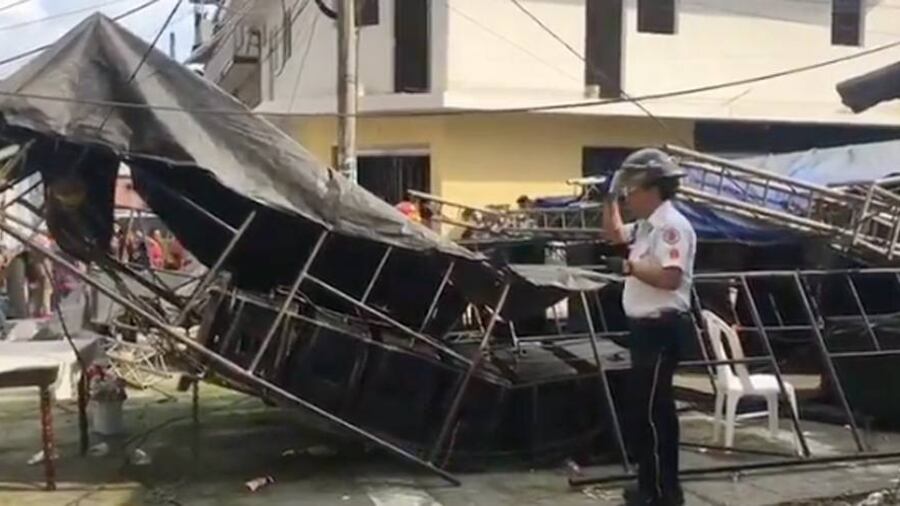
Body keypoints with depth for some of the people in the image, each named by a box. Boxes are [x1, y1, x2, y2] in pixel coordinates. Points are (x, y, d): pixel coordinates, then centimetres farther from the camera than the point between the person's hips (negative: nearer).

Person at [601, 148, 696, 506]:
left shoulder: (671, 225, -17)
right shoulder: (647, 225, 15)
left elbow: (669, 277, -28)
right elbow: (614, 233, 33)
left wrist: (628, 267, -21)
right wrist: (609, 198, 20)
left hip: (662, 329, -11)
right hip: (646, 327, 11)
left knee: (654, 410, -6)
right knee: (642, 407, 15)